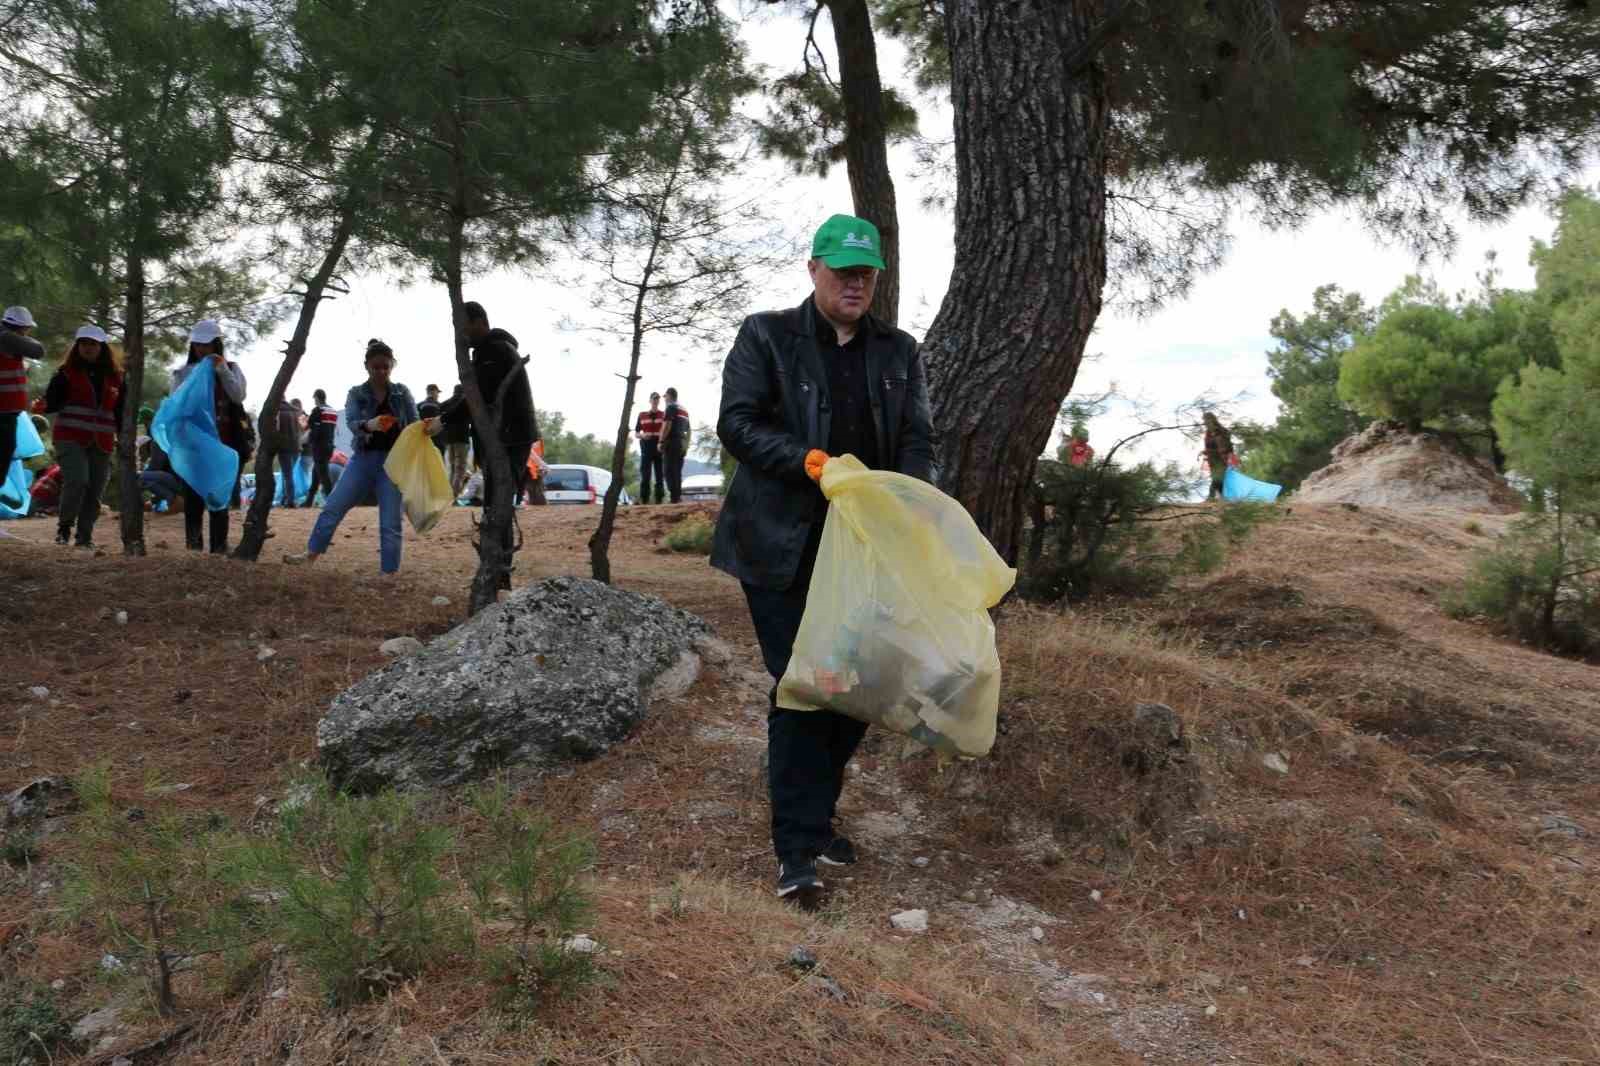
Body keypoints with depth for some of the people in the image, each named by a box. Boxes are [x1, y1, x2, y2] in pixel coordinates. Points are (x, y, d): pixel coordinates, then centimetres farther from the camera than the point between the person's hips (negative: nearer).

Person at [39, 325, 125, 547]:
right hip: (70, 439, -3)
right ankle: (64, 526, 2)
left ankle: (85, 536, 13)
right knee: (78, 481, -19)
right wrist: (43, 406, -25)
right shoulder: (67, 372, 2)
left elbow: (121, 411, 17)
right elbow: (52, 402, -3)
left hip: (101, 443, 3)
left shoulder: (115, 377, 11)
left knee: (94, 491, 2)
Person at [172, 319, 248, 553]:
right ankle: (193, 540, 2)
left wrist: (222, 371, -12)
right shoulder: (184, 372, 9)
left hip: (224, 442, 0)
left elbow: (239, 396, -7)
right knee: (193, 493, -4)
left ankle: (219, 546, 4)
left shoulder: (231, 369, 8)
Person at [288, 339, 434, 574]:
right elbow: (351, 423, -15)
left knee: (390, 522, -1)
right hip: (363, 458, 2)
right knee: (332, 507, 6)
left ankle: (388, 573, 7)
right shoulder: (356, 394, 1)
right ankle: (312, 553, 23)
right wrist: (368, 425, -38)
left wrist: (427, 427, -24)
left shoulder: (402, 393, 1)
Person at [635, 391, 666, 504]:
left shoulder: (664, 415, 10)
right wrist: (642, 436, -9)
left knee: (660, 476, -1)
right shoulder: (642, 415, 13)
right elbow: (636, 434, 14)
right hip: (646, 449, 0)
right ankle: (643, 499, -4)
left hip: (660, 449, 0)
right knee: (645, 475, -5)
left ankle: (659, 499, 2)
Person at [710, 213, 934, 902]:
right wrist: (811, 462, -20)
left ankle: (816, 814, 29)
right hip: (784, 547, -4)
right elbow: (735, 422, -7)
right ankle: (797, 850, 0)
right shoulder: (767, 336, 0)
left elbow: (917, 439, 9)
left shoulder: (897, 351, 12)